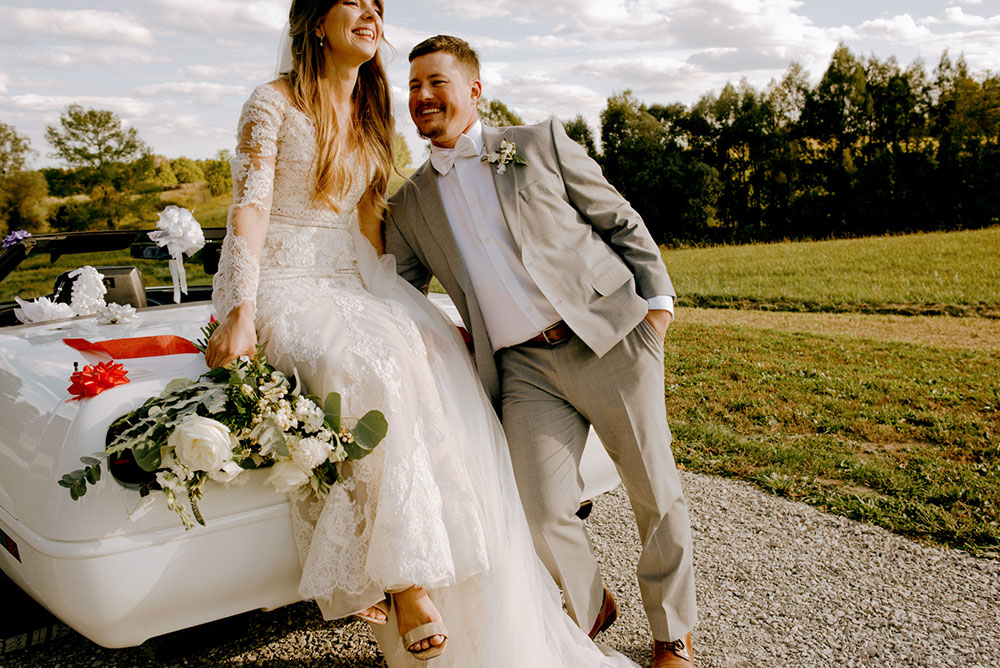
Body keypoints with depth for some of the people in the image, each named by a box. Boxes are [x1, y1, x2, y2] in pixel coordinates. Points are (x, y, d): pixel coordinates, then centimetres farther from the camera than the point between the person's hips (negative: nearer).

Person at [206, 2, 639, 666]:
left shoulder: (370, 112, 16)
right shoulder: (275, 103, -4)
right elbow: (250, 209, -13)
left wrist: (398, 304, 9)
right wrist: (241, 313, -25)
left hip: (352, 280, 6)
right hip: (282, 282, -6)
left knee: (441, 356, -20)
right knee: (376, 366, -34)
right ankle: (404, 579, -26)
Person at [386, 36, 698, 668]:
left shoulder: (542, 143, 5)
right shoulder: (410, 204, 12)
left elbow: (621, 221, 8)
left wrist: (656, 297, 0)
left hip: (612, 338, -1)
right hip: (525, 367, 2)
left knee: (657, 495, 6)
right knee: (545, 516, -9)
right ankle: (592, 609, 25)